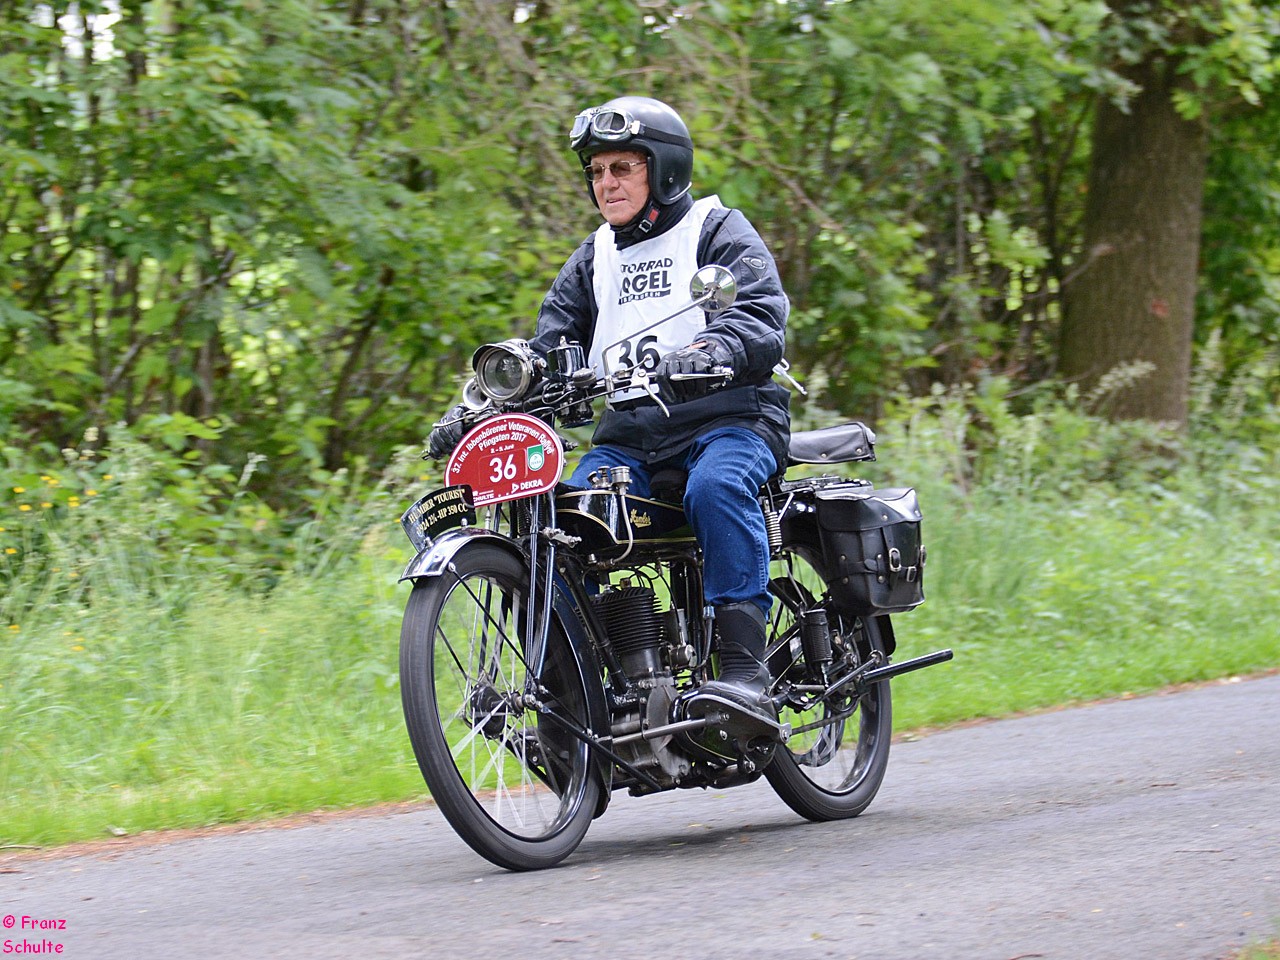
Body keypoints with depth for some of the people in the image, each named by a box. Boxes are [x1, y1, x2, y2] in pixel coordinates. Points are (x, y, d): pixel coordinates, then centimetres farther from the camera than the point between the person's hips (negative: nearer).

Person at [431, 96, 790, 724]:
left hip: (727, 416, -5)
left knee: (716, 488, -37)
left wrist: (703, 356, -34)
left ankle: (744, 671, -40)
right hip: (630, 429, 5)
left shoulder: (719, 232, 4)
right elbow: (551, 344, 18)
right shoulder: (594, 259, 23)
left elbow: (761, 319, -12)